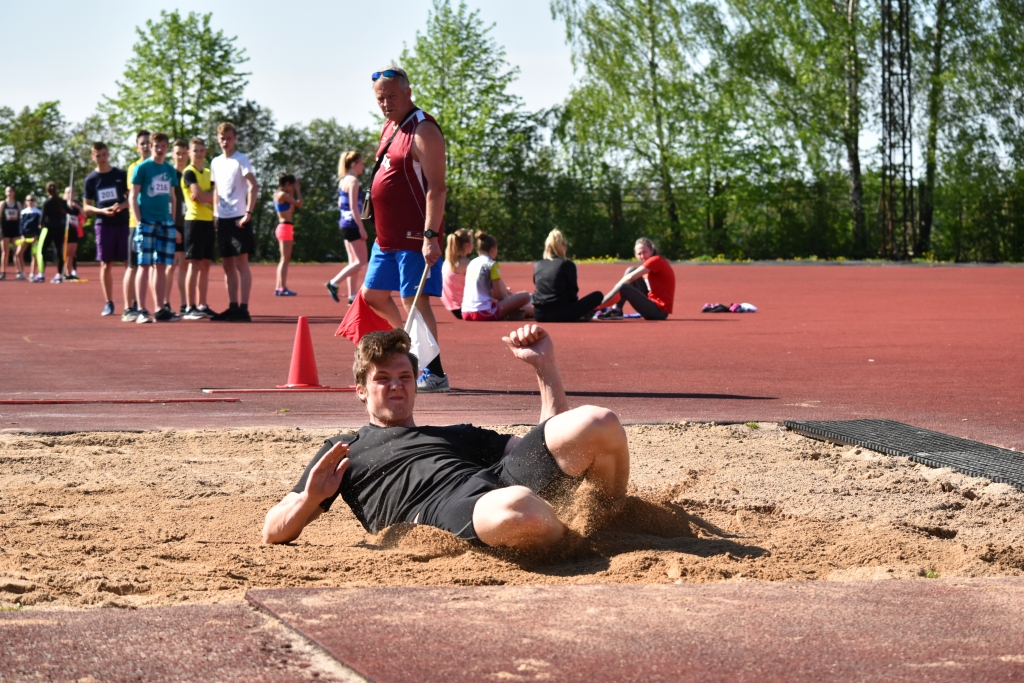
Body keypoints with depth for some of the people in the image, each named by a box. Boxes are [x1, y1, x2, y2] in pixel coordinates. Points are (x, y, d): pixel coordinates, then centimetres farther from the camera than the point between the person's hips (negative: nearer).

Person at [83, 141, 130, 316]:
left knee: (129, 263, -6)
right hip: (103, 225, 1)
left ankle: (129, 305, -8)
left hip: (123, 223, -1)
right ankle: (109, 303, 15)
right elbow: (86, 207, 7)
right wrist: (102, 211, -12)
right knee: (106, 264, 4)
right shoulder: (91, 179, 6)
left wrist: (122, 205, -14)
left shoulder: (121, 175, 4)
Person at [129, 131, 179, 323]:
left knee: (161, 266, 7)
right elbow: (133, 196, -5)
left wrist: (173, 222, 12)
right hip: (147, 223, -5)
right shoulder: (142, 168, -3)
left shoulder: (170, 170, 12)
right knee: (144, 266, -6)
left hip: (166, 224, 5)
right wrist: (139, 222, -12)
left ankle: (160, 309, 11)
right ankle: (141, 310, -5)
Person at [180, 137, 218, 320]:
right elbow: (199, 195, -17)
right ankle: (190, 308, -10)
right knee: (194, 264, -9)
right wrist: (212, 196, 0)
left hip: (209, 222, 7)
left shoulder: (208, 173, 18)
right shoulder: (189, 173, -5)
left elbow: (214, 196, 8)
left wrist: (205, 196, -9)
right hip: (195, 221, -7)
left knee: (205, 265, 8)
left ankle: (202, 306, 13)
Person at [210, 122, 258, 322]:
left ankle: (243, 309, -10)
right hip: (223, 219, 7)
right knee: (228, 266, 9)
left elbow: (254, 186, -14)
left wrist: (248, 213, -21)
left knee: (241, 264, -8)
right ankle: (233, 307, 14)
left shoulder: (241, 160, -6)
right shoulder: (216, 163, 14)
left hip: (239, 219, -7)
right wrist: (215, 212, 11)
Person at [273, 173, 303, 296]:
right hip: (285, 227, -10)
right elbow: (299, 204, -14)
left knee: (285, 259, 14)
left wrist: (292, 193, 18)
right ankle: (283, 288, -13)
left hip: (282, 227, 10)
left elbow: (291, 209, 22)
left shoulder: (278, 195, 15)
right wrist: (298, 190, -3)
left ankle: (279, 287, 14)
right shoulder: (283, 195, -12)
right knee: (285, 259, -10)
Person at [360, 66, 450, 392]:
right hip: (387, 236, 10)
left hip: (415, 237, -10)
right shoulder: (389, 127, 14)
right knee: (372, 294, 15)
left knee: (415, 300, -10)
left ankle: (434, 374, -6)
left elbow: (437, 188, -20)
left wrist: (431, 236, -28)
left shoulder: (423, 130, -14)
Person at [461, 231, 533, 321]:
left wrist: (505, 292, 25)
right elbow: (498, 295, -6)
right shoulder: (491, 264, -4)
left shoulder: (472, 263, 17)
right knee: (525, 296, -4)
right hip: (483, 313, -8)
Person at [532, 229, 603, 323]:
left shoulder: (537, 265, 11)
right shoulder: (568, 265, -3)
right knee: (598, 296, 8)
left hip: (539, 315, 5)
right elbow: (572, 293, 2)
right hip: (561, 315, -5)